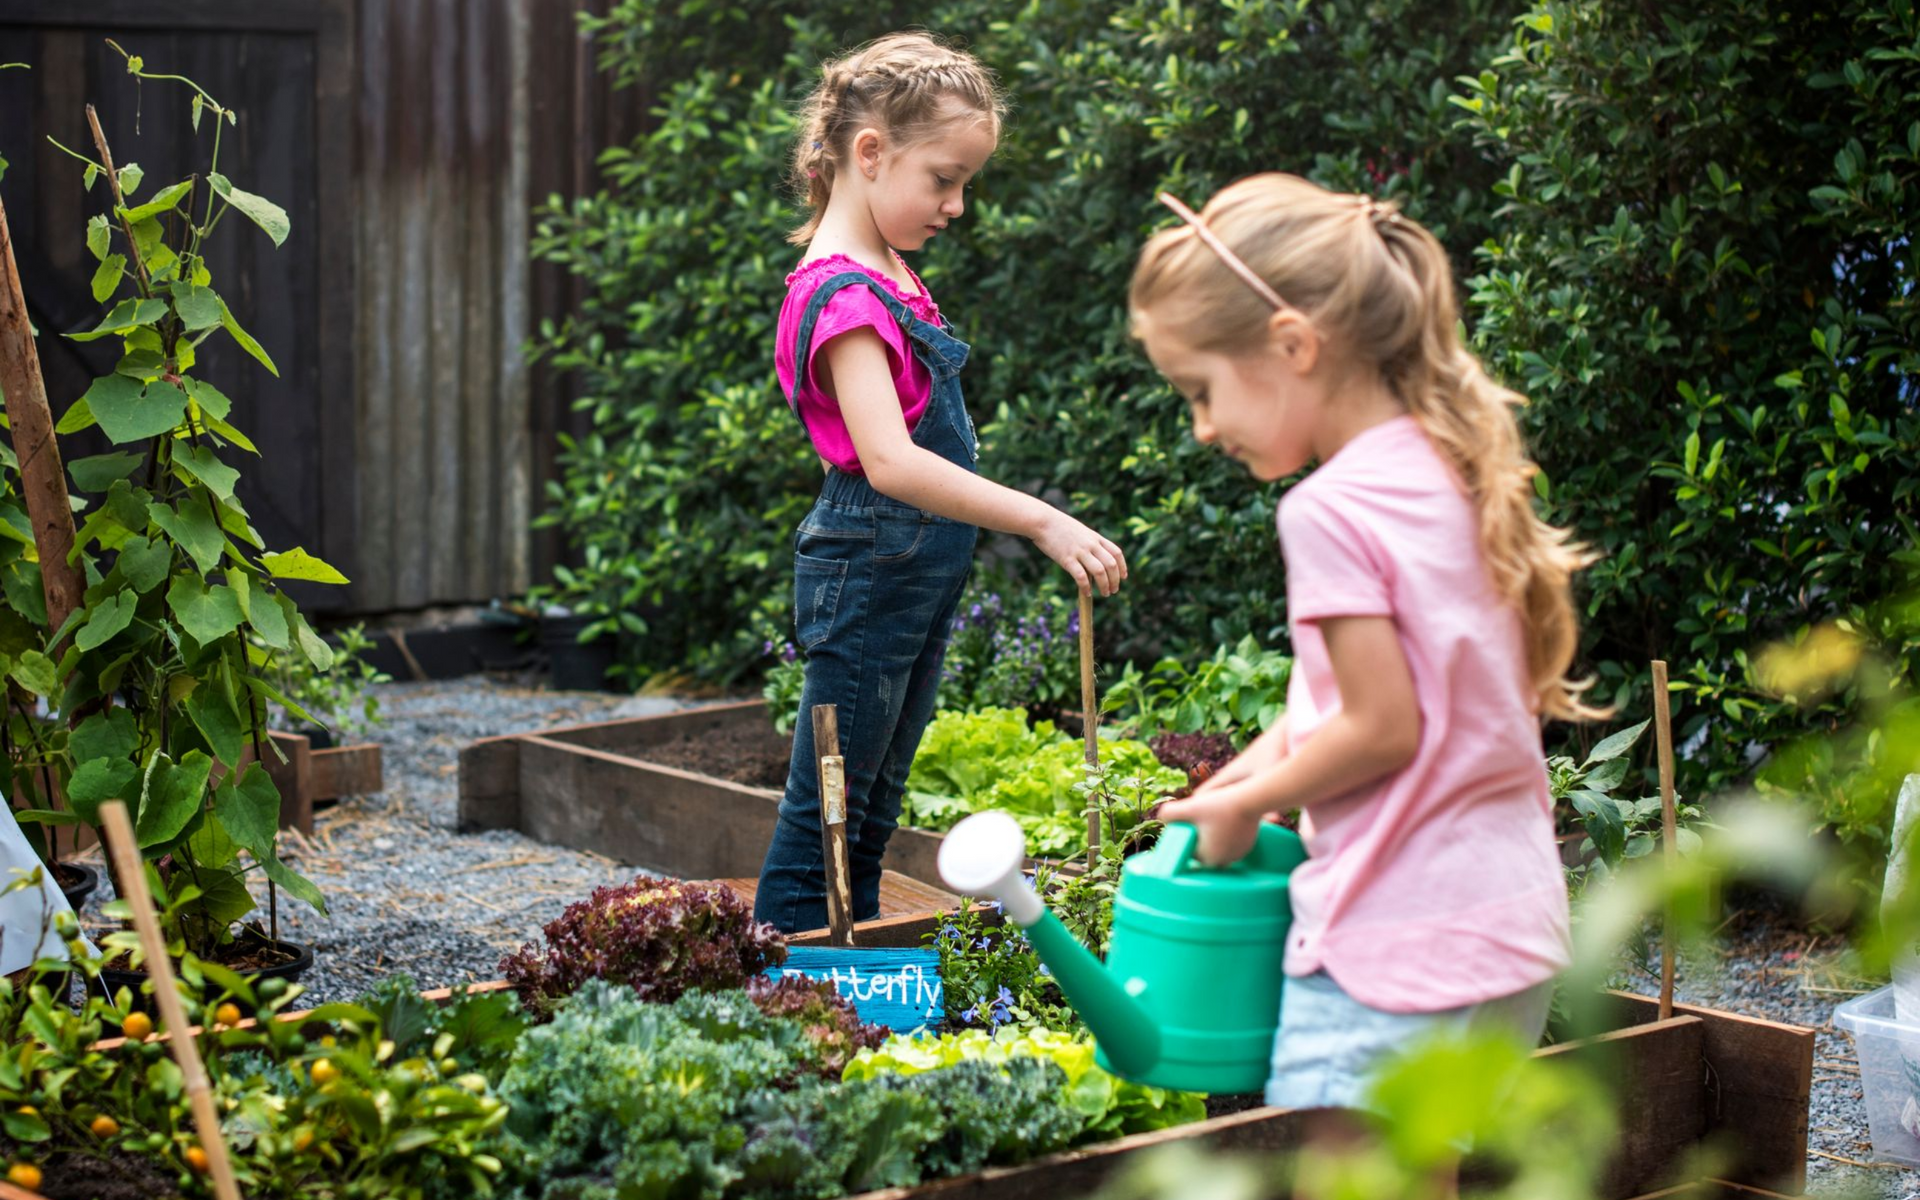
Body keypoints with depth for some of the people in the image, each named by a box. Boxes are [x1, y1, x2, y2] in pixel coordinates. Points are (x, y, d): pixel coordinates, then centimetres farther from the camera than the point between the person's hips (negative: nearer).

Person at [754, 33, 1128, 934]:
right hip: (869, 571, -10)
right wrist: (1041, 522, -34)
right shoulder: (843, 293, -20)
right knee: (827, 816, -4)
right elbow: (888, 462, -32)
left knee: (874, 814, 16)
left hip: (922, 577, 10)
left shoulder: (888, 276, 11)